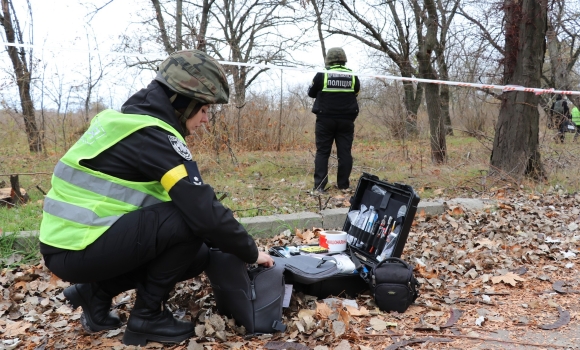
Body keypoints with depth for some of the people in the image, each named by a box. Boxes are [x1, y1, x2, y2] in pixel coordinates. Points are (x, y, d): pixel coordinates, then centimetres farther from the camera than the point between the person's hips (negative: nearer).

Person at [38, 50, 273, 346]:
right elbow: (203, 212, -24)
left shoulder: (133, 120, 11)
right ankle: (147, 317, -4)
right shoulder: (151, 135, -20)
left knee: (195, 256, 9)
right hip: (78, 249, -9)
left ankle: (97, 291, 14)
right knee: (188, 222, -19)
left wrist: (226, 243, 12)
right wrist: (251, 252, -9)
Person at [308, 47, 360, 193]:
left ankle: (319, 185, -2)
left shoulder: (321, 76, -6)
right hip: (346, 120, 2)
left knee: (322, 152, 3)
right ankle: (343, 185, 7)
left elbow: (311, 93, 7)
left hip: (325, 119, -2)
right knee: (345, 152, 6)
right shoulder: (353, 77, 2)